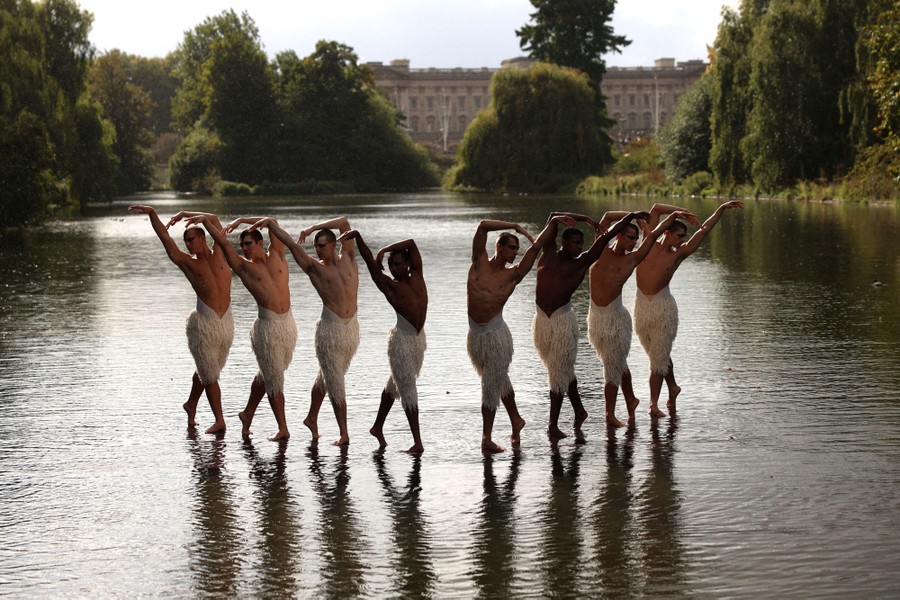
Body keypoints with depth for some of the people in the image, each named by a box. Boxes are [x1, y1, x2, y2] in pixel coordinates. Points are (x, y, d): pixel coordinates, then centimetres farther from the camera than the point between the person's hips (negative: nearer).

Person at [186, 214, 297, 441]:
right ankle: (282, 428, 6)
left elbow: (272, 223, 4)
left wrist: (240, 220, 1)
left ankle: (248, 414, 31)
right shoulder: (243, 266, 3)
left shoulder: (276, 255, 9)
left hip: (288, 322, 3)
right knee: (273, 379, -1)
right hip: (268, 326, -3)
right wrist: (204, 220, -8)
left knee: (267, 374, 14)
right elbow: (222, 241, -2)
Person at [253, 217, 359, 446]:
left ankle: (312, 418, 34)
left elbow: (344, 222, -2)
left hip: (352, 327, 3)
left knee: (325, 377, 17)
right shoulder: (314, 268, -1)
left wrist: (314, 228, -6)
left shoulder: (347, 258, 5)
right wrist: (270, 223, -7)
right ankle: (343, 433, -1)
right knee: (335, 383, -2)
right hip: (330, 329, -3)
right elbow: (291, 243, -4)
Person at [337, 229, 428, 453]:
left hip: (419, 337, 6)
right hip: (402, 340, -6)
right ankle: (417, 442, 0)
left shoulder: (416, 276, 4)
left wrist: (385, 249, -3)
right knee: (408, 391, -2)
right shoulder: (389, 284, -7)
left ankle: (378, 427, 32)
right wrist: (357, 237, -23)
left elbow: (411, 244, 4)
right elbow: (369, 260, -15)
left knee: (395, 384, 18)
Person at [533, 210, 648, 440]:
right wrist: (585, 220, 12)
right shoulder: (549, 254, 6)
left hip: (563, 320, -2)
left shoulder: (581, 262, 3)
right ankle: (579, 411, 26)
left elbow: (606, 236, 5)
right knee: (563, 370, 11)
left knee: (560, 372, 0)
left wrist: (631, 216, 8)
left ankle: (553, 424, 7)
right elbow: (554, 217, 11)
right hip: (542, 320, 2)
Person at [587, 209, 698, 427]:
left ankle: (610, 413, 12)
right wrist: (636, 215, 10)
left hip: (615, 317, -2)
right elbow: (607, 216, 6)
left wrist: (674, 215, 3)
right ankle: (630, 399, 29)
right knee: (617, 363, 13)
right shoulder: (602, 251, 3)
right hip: (596, 316, 2)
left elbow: (654, 234, 4)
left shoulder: (632, 259, 1)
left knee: (614, 366, 2)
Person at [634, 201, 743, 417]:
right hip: (641, 305, 2)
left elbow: (703, 230, 1)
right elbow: (656, 210, 4)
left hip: (663, 307, -2)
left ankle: (654, 403, 1)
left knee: (659, 358, -3)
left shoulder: (678, 254, -1)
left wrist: (721, 209, 1)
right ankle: (672, 387, 33)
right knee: (660, 354, 13)